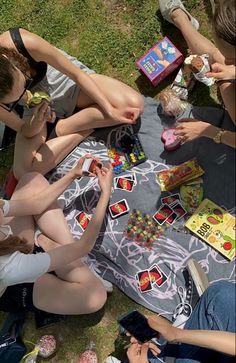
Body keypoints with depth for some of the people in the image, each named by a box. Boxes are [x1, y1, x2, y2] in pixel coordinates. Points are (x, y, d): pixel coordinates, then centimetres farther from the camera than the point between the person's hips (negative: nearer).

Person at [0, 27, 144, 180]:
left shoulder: (25, 42, -35)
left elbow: (77, 75, -23)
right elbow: (25, 131, -14)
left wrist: (110, 110, -25)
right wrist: (37, 120, -37)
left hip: (68, 81, 0)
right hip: (40, 106, 0)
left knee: (134, 103, -24)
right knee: (23, 173, -21)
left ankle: (63, 128, -8)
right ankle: (85, 130, -8)